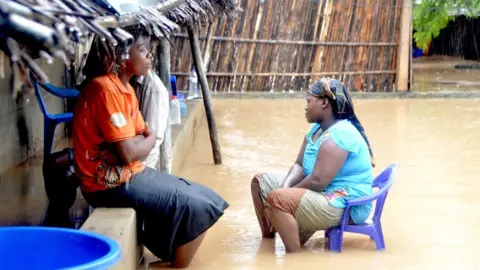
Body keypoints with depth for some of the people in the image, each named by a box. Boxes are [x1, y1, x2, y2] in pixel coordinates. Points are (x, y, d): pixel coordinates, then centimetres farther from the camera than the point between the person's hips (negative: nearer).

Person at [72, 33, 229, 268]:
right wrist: (150, 140, -2)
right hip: (112, 183, -10)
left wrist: (144, 140, -15)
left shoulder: (124, 88, 11)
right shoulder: (106, 89, -20)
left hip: (130, 173, 10)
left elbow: (139, 139, 8)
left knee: (204, 198, 8)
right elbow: (129, 152, -22)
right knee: (195, 207, -13)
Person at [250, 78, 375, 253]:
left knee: (276, 199, -32)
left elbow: (317, 181, -28)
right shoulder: (317, 129, 10)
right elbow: (299, 165, 9)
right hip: (323, 195, 11)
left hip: (343, 206, -11)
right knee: (260, 182, 16)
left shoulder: (339, 135, -23)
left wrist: (286, 193, -13)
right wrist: (286, 187, -12)